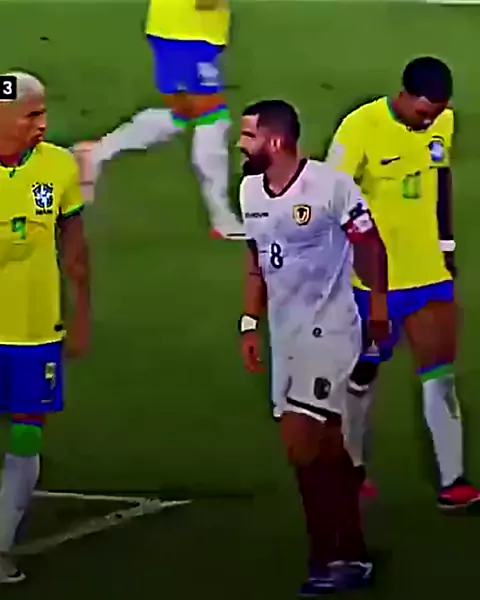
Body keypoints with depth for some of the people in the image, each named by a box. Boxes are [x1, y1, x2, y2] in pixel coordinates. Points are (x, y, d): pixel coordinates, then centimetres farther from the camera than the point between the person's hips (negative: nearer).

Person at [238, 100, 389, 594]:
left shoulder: (331, 186, -17)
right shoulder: (249, 190, 4)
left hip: (329, 331, -7)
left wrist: (379, 309, 4)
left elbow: (370, 248, -5)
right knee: (325, 449, 13)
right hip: (286, 335, 7)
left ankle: (329, 555, 2)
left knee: (301, 445, -12)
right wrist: (250, 324, 12)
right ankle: (351, 554, 22)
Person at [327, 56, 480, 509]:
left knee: (440, 376, 0)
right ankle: (352, 467, 30)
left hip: (430, 274, 4)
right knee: (364, 373, 12)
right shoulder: (360, 128, -19)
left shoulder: (443, 122, -1)